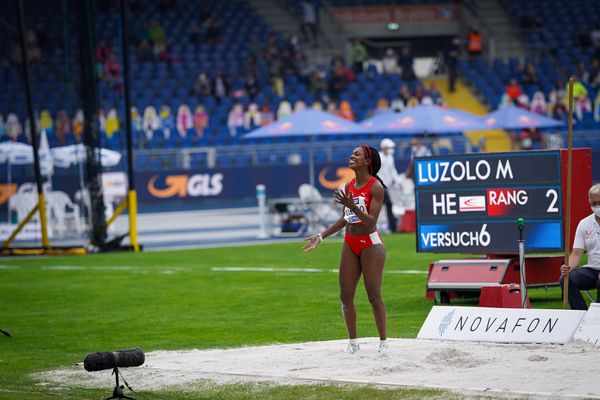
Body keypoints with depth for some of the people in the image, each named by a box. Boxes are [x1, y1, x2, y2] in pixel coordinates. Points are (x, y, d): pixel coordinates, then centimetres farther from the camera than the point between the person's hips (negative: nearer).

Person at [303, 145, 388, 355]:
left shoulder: (376, 187, -12)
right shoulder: (349, 186, 9)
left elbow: (372, 221, -19)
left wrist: (352, 206, -31)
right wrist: (321, 236, 18)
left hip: (370, 244, -7)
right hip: (350, 244, 7)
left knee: (374, 296, -5)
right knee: (345, 296, 5)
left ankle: (383, 343, 4)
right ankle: (353, 343, 13)